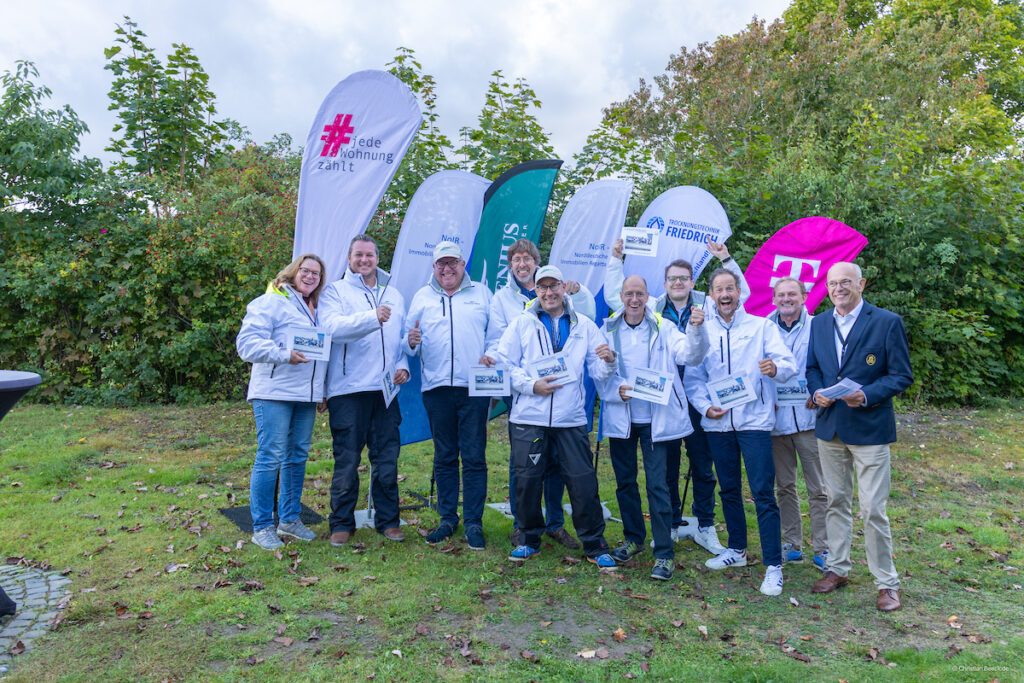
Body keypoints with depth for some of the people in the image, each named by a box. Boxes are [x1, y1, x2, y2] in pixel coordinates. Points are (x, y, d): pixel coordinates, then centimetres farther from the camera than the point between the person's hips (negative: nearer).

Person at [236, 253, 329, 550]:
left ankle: (290, 519, 25)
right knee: (270, 457, -6)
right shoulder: (270, 302, -4)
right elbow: (247, 342, -13)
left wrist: (324, 389, 16)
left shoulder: (318, 310, 20)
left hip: (306, 395, 8)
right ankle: (261, 526, 6)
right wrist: (283, 355, -24)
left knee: (297, 456, 12)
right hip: (274, 393, -7)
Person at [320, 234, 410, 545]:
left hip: (386, 388, 4)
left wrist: (403, 365, 6)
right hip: (349, 388, -4)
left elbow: (403, 337, 24)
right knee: (346, 459, 2)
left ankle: (388, 520, 21)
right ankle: (342, 523, 17)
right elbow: (333, 326, -18)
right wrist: (372, 317, -31)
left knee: (387, 459, 9)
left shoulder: (394, 295, 18)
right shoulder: (336, 291, 1)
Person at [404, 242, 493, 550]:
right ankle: (448, 518, 22)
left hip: (474, 386, -2)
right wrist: (411, 342, -13)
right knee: (444, 457, 10)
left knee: (474, 456, 0)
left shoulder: (481, 293, 10)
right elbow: (410, 343, 10)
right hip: (436, 387, 2)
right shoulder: (422, 297, 13)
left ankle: (474, 522, 9)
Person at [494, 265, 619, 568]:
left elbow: (597, 372, 7)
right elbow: (505, 364, -1)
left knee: (583, 481, 1)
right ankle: (530, 539, 27)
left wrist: (608, 362, -15)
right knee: (527, 480, 6)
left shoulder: (584, 325, 8)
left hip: (571, 419, 0)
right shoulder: (522, 323, 5)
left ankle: (595, 546, 17)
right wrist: (532, 385, -13)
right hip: (528, 418, 0)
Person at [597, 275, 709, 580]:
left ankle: (664, 552, 7)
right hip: (620, 417, 3)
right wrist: (617, 389, -20)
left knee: (657, 484, -3)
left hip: (655, 418, -3)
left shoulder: (663, 327, -3)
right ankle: (633, 537, 33)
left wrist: (695, 330, -36)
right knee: (625, 481, 14)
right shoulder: (608, 330, 1)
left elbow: (690, 355, -17)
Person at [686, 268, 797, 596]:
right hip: (718, 422, 3)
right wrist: (705, 406, -10)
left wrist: (776, 368, -33)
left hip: (754, 419, -3)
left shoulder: (761, 326, 0)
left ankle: (773, 566, 4)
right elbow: (693, 377, 5)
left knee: (763, 493, -5)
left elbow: (789, 364, -10)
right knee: (728, 489, 16)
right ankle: (736, 549, 33)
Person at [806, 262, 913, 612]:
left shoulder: (887, 322, -7)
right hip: (829, 426, 5)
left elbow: (902, 376, -7)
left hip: (869, 428, -5)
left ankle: (887, 583, 15)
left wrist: (867, 395, -22)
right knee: (836, 501, 15)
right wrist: (817, 391, -5)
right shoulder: (819, 323, 8)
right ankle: (837, 568, 29)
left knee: (873, 509, -2)